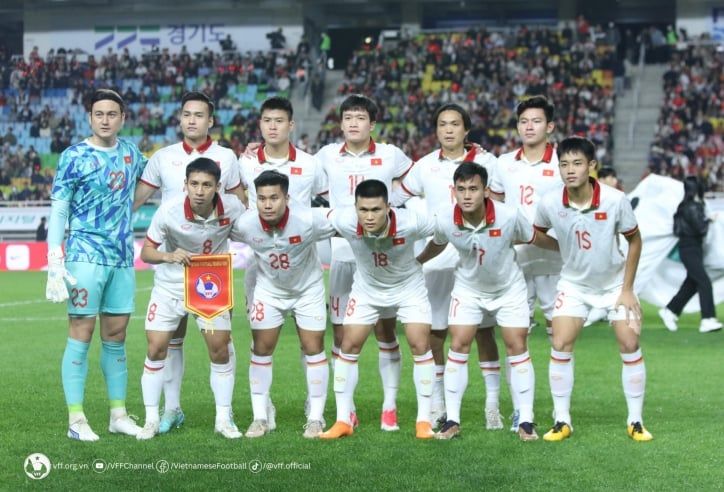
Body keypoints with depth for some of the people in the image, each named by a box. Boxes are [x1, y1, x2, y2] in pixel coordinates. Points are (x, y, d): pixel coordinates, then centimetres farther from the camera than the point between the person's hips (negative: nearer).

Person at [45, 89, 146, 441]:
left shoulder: (130, 152, 10)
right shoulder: (74, 157, -5)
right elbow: (58, 212, -6)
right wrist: (55, 264, -13)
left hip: (123, 259, 5)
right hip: (86, 257, -5)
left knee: (116, 337, 9)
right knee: (81, 335, -4)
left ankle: (119, 415, 16)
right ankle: (76, 420, -1)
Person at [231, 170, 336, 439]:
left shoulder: (309, 220, -32)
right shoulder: (245, 224, -26)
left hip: (308, 288, -1)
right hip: (268, 289, 1)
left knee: (313, 349, 0)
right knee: (261, 349, 0)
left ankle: (316, 418, 12)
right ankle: (260, 418, 11)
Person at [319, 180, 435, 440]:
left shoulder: (410, 223, -35)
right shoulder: (344, 221, -31)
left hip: (409, 288, -1)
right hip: (367, 289, 2)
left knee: (420, 346, -9)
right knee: (348, 346, -2)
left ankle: (424, 420, 4)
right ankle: (343, 420, 8)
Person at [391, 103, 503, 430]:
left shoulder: (484, 162, 0)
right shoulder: (425, 166, 6)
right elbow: (395, 200, 17)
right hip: (436, 255, 2)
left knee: (483, 330, -1)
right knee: (433, 333, 3)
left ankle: (493, 405, 6)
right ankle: (437, 406, 13)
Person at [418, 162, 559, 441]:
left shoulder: (509, 216, -28)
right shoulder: (445, 221, -23)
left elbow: (535, 239, -9)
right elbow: (436, 245, 2)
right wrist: (415, 263, 17)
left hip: (509, 289, -1)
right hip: (468, 289, 1)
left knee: (517, 347, -3)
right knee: (458, 346, -5)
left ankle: (526, 421, 5)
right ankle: (452, 420, 3)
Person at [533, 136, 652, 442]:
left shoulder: (615, 200, -23)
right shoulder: (550, 204, -19)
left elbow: (634, 240, -8)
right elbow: (537, 234, 3)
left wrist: (627, 289, -9)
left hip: (615, 282, -1)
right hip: (574, 284, 1)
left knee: (630, 345, -5)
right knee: (560, 346, -9)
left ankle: (635, 421, 8)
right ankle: (562, 421, 3)